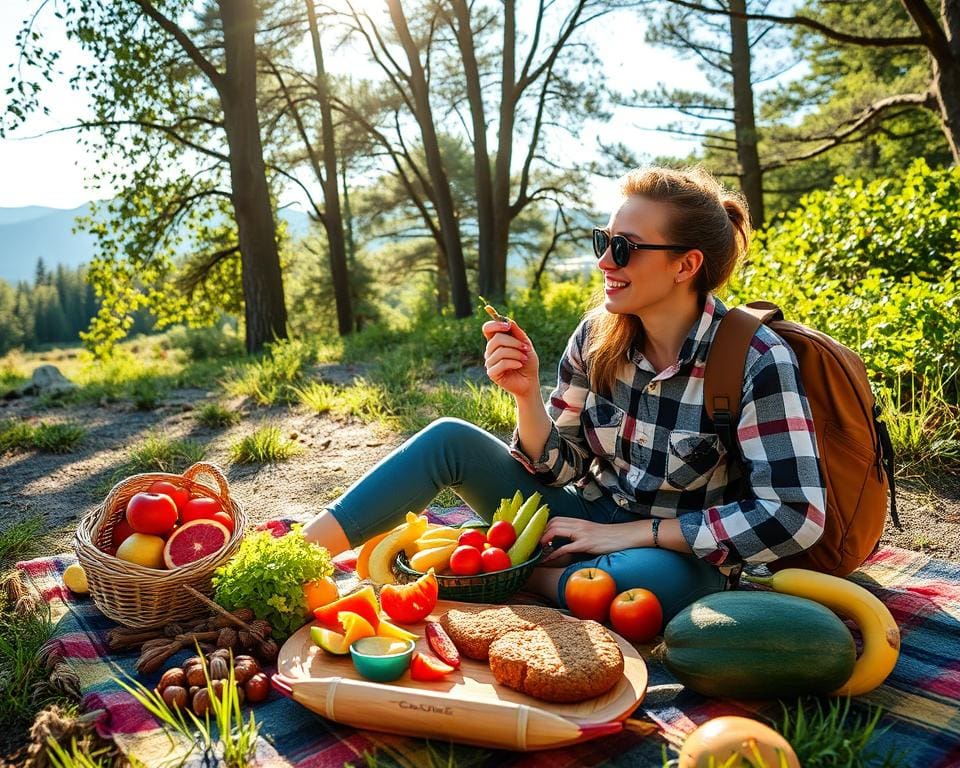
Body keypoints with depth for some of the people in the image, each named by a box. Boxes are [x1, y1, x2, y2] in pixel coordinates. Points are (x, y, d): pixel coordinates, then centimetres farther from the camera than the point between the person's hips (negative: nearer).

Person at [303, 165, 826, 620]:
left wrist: (631, 533, -21)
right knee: (451, 440, -13)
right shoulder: (596, 336, -6)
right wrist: (527, 394, -22)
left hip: (679, 557, -3)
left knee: (655, 580, -40)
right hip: (589, 525, 4)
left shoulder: (756, 362, -19)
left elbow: (795, 516, -22)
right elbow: (560, 468, -1)